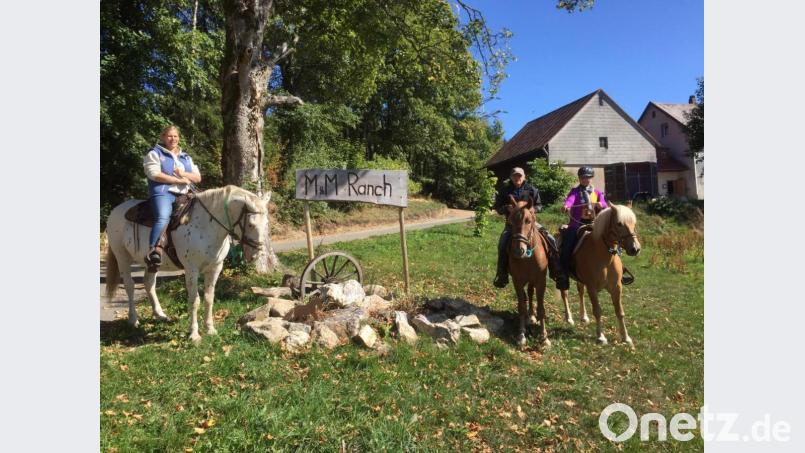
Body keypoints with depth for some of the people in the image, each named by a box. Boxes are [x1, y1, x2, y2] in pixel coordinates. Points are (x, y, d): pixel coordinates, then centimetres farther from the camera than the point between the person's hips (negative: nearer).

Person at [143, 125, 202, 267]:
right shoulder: (155, 153, 9)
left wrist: (183, 174, -4)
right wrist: (179, 180, -10)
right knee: (163, 218, -33)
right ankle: (153, 251, -38)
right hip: (163, 193, -6)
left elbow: (198, 177, 17)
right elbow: (155, 174, -8)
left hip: (184, 195, 6)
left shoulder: (186, 157, 24)